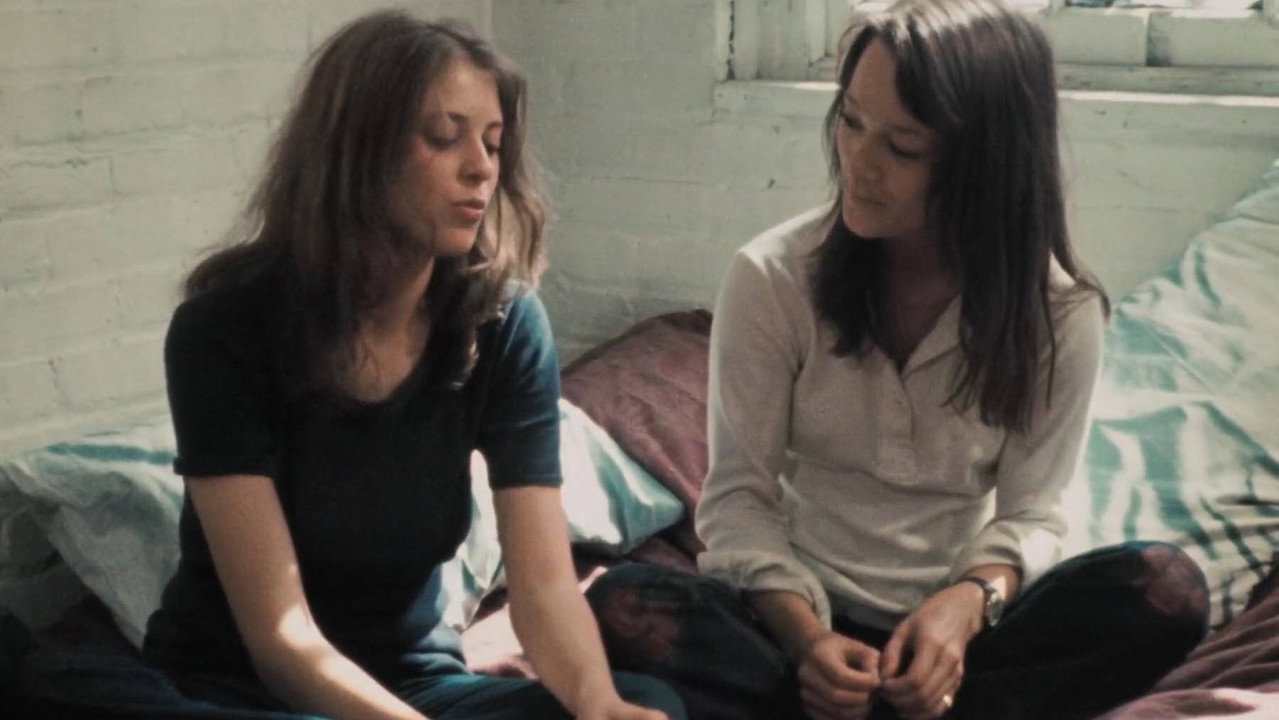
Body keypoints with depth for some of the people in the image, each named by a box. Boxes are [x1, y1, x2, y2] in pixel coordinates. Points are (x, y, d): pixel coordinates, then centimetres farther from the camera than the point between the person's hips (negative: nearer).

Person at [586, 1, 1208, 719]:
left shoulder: (1059, 311, -8)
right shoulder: (772, 276, -10)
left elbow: (1031, 514, -5)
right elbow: (740, 495, -8)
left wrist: (968, 604, -27)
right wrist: (806, 636, -26)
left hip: (951, 625, 1)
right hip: (801, 609, -1)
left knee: (1169, 590, -27)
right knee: (621, 608, -31)